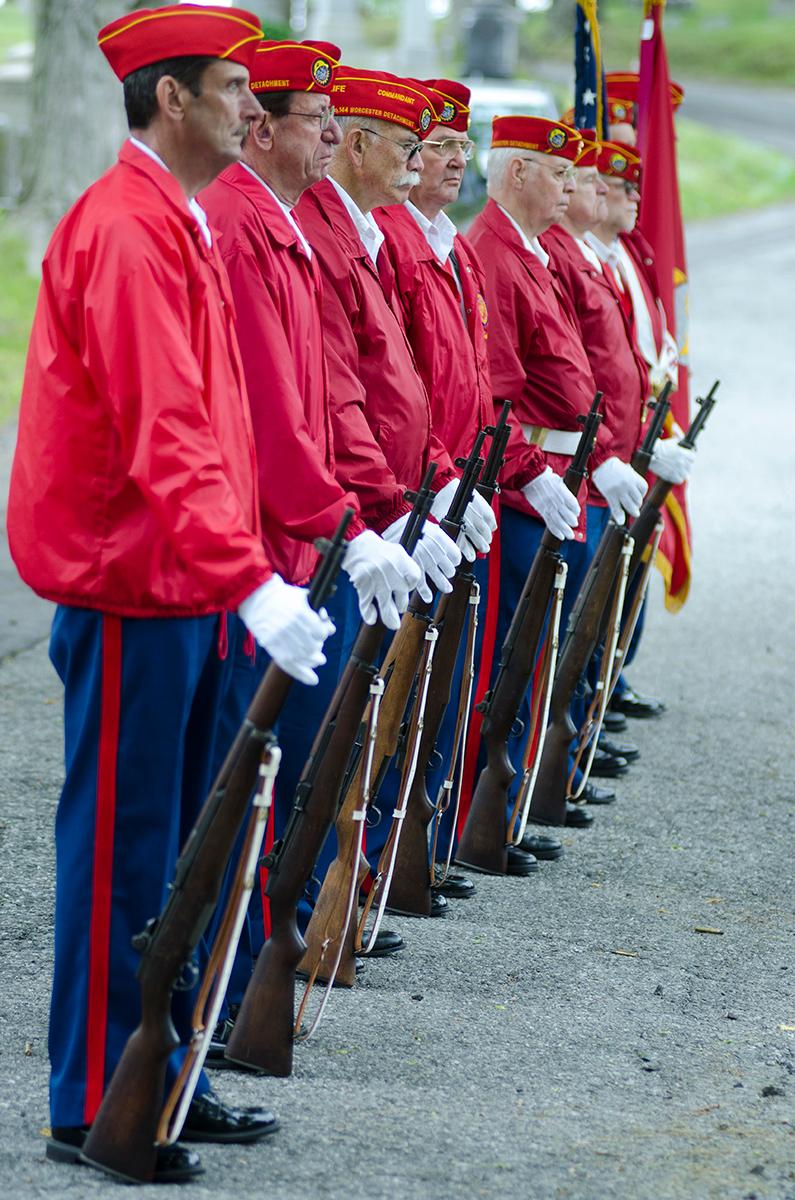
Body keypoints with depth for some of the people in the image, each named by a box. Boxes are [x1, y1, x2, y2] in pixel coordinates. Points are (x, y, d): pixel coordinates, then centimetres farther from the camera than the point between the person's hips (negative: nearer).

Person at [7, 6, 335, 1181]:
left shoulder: (181, 224, 15)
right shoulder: (126, 230, -18)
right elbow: (164, 436, -27)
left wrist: (244, 570, 21)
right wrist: (250, 581, -34)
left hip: (184, 588, 10)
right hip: (127, 593, -10)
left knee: (175, 837, 15)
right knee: (120, 844, -3)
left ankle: (159, 1072, 24)